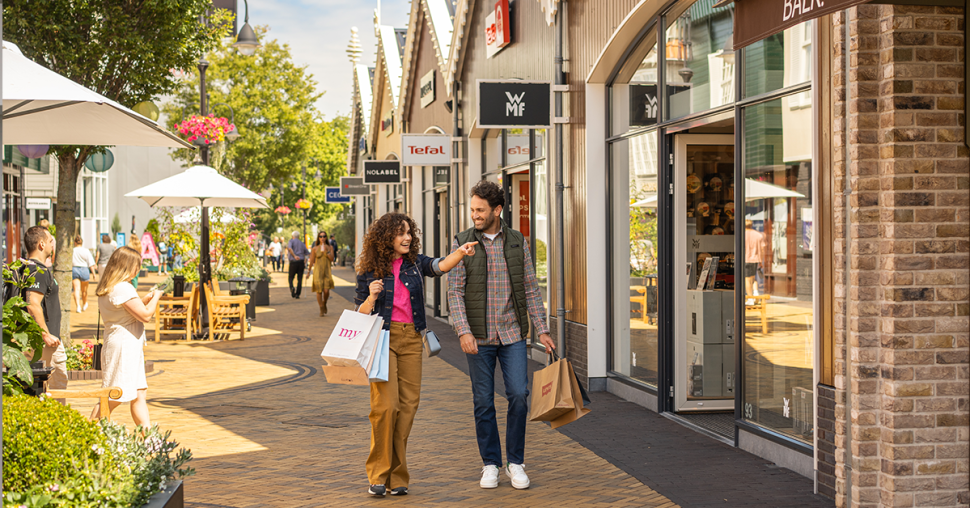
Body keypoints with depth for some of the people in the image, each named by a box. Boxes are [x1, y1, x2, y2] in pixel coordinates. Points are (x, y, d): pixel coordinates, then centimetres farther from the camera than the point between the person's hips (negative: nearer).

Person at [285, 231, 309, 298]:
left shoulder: (291, 241, 4)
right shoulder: (302, 243, 17)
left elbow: (289, 248, -19)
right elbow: (308, 253, 15)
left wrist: (294, 256, -26)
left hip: (293, 262, -3)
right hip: (301, 262, 3)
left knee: (291, 277, 11)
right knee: (300, 279, 7)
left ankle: (292, 287, -17)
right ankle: (297, 294, 1)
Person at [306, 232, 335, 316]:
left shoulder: (330, 248, 7)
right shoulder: (315, 249, 4)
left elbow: (332, 259, -4)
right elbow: (312, 261, 10)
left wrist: (326, 251, -13)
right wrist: (308, 272, 13)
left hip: (327, 271, 1)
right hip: (318, 271, -1)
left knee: (326, 291, -11)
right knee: (319, 291, -5)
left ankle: (324, 303, 20)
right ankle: (321, 310, 7)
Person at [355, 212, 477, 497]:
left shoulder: (415, 263, 8)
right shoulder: (368, 271, 3)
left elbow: (439, 266, -12)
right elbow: (360, 315, 6)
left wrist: (460, 253, -31)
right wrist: (372, 297, -14)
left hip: (410, 338, 3)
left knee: (408, 404, 1)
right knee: (386, 404, -14)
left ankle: (397, 476, 10)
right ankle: (378, 475, -2)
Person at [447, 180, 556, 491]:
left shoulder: (517, 242, 4)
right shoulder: (463, 243, -1)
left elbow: (531, 289, 7)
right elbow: (455, 292, -5)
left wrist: (542, 329, 0)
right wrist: (463, 332, -16)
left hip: (512, 334, 1)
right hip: (478, 336, -1)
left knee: (519, 395, -7)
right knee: (483, 402, 4)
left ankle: (515, 462, 7)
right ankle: (490, 464, 16)